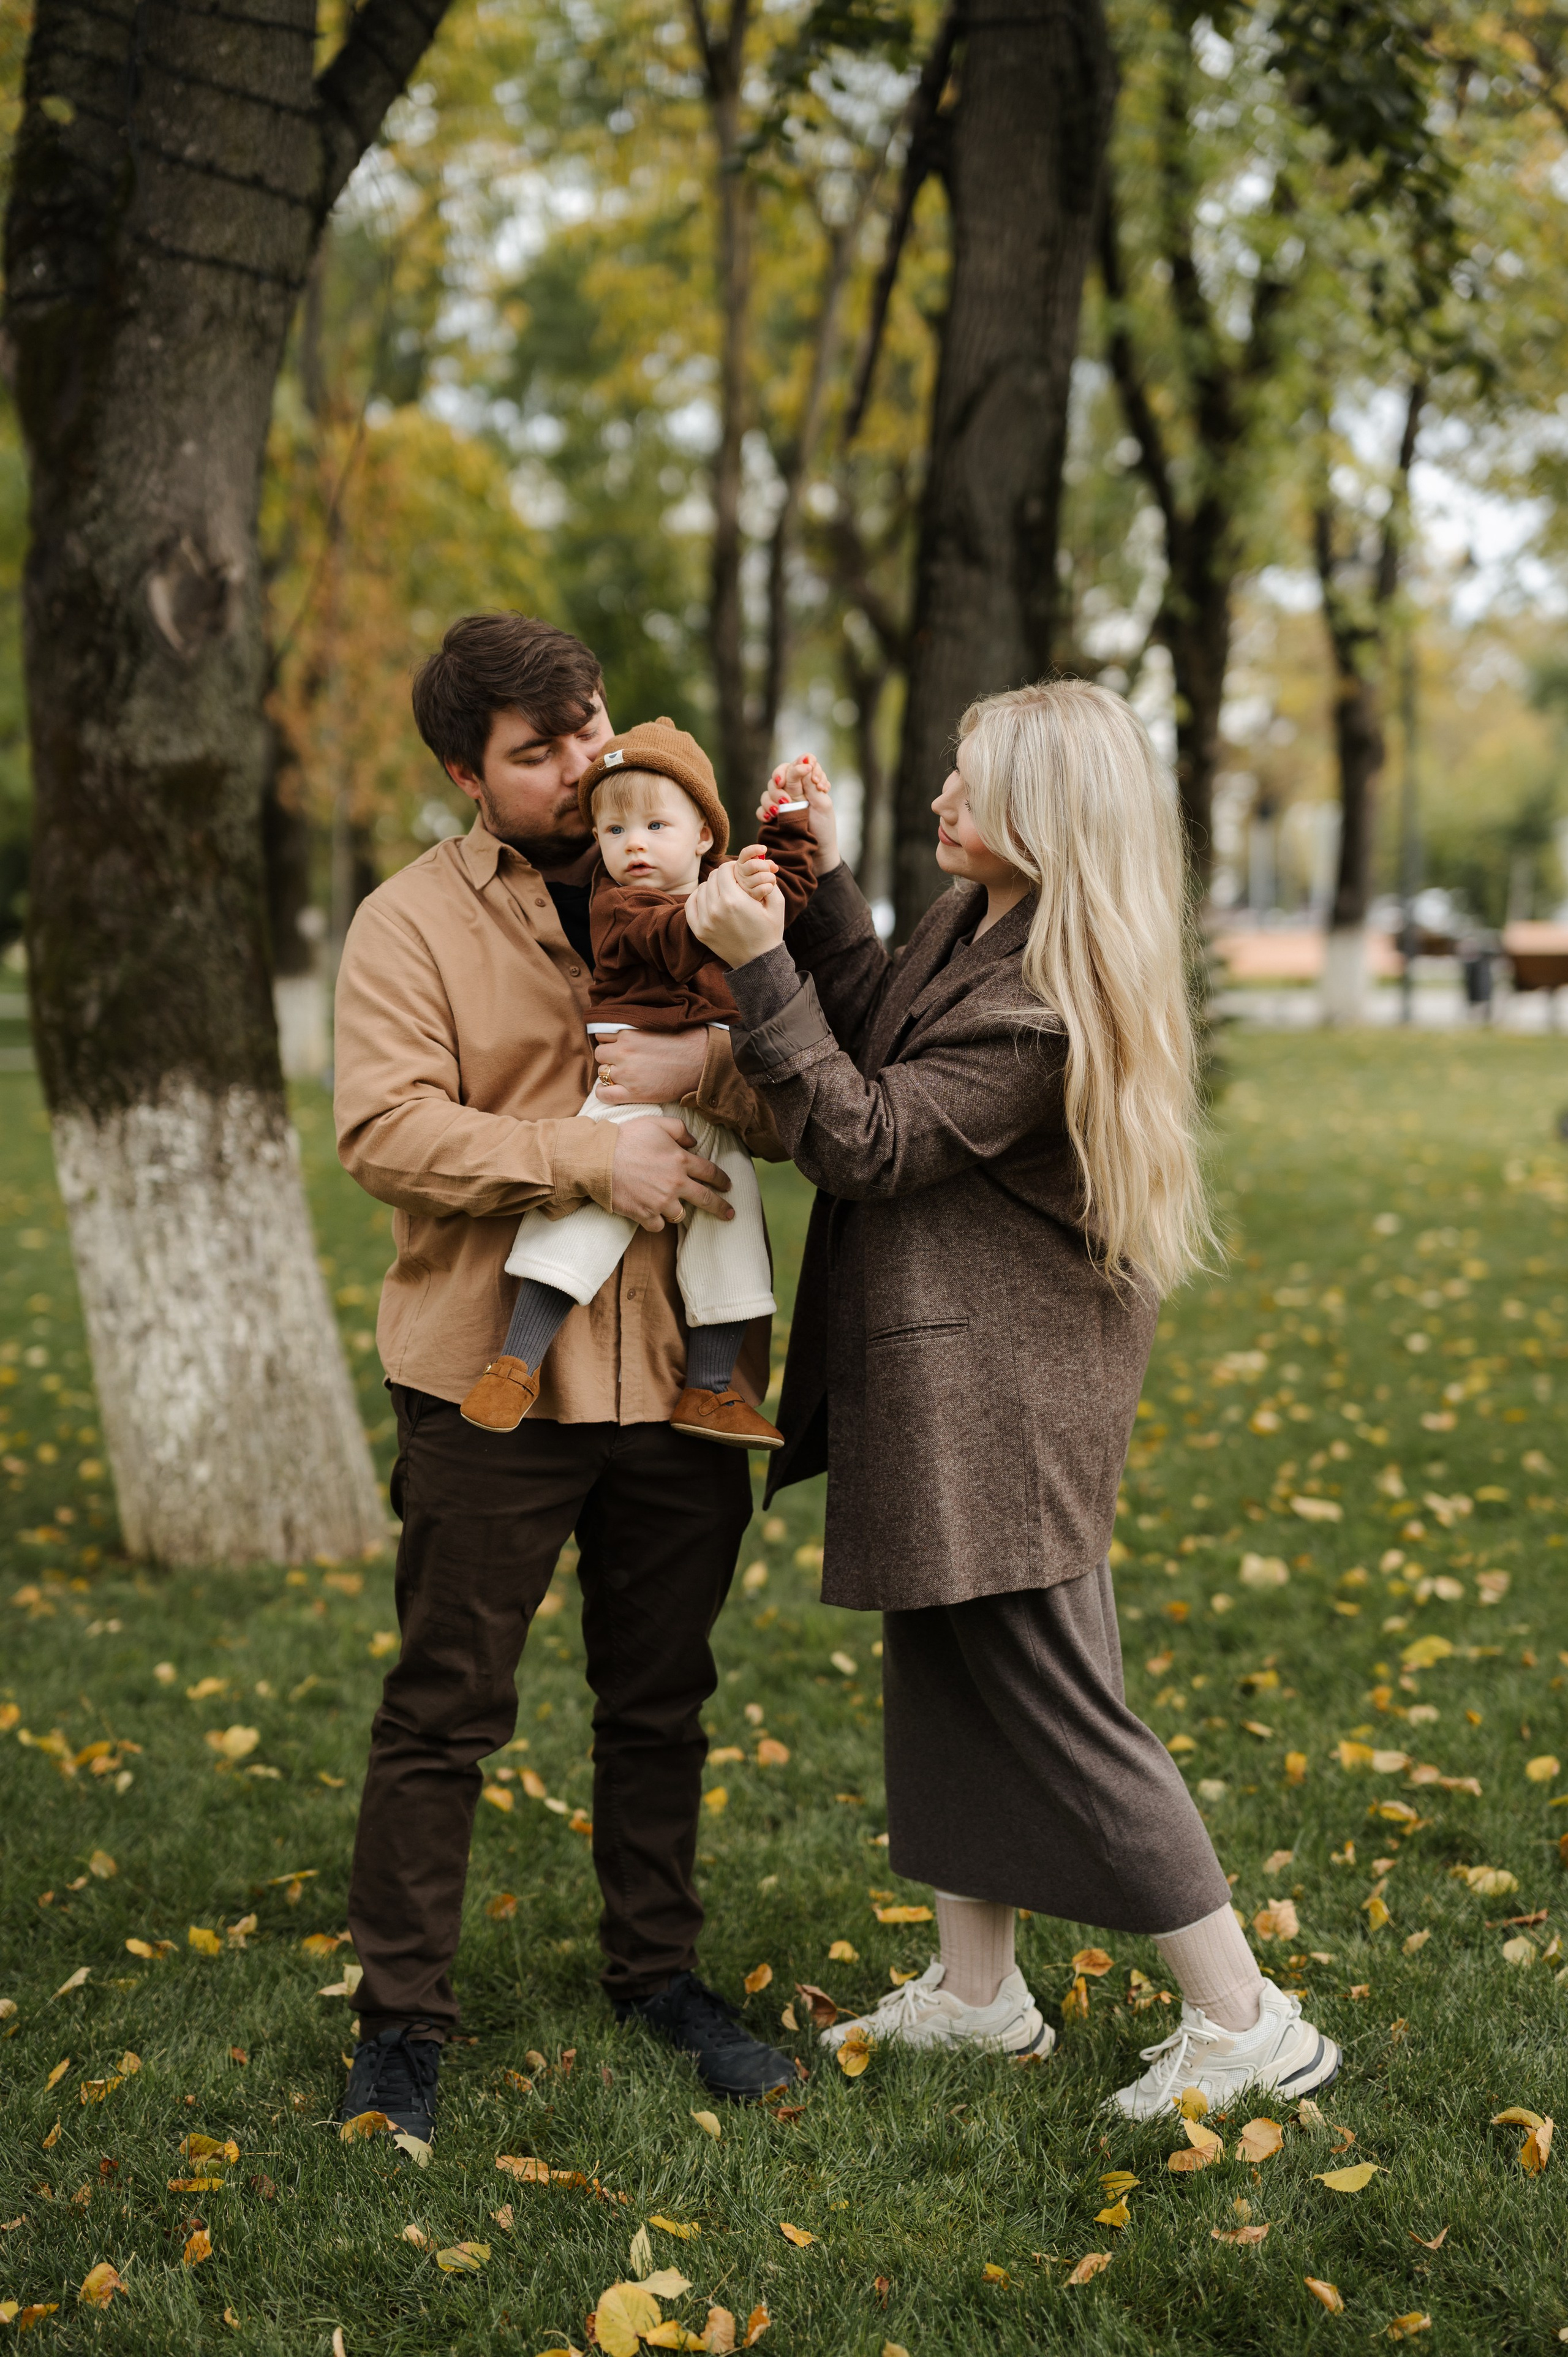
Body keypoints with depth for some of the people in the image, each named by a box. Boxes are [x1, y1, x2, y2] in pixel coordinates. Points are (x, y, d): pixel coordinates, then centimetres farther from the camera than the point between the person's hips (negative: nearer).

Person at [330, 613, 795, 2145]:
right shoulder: (411, 924, -3)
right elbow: (385, 1131, -14)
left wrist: (714, 1063, -17)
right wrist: (591, 1158, -21)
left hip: (680, 1371, 4)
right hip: (493, 1373, -3)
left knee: (660, 1700, 16)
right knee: (443, 1709, 3)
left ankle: (658, 1974, 33)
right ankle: (400, 2021, 16)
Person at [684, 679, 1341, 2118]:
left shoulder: (1045, 1004, -24)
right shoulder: (972, 928, 6)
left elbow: (866, 1142, -23)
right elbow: (880, 1047, 16)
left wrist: (759, 966, -26)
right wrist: (822, 888, 7)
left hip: (1009, 1395, -10)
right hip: (945, 1384, 10)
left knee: (1056, 1703, -3)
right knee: (949, 1680, 18)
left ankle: (1247, 2023, 9)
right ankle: (978, 1994, 32)